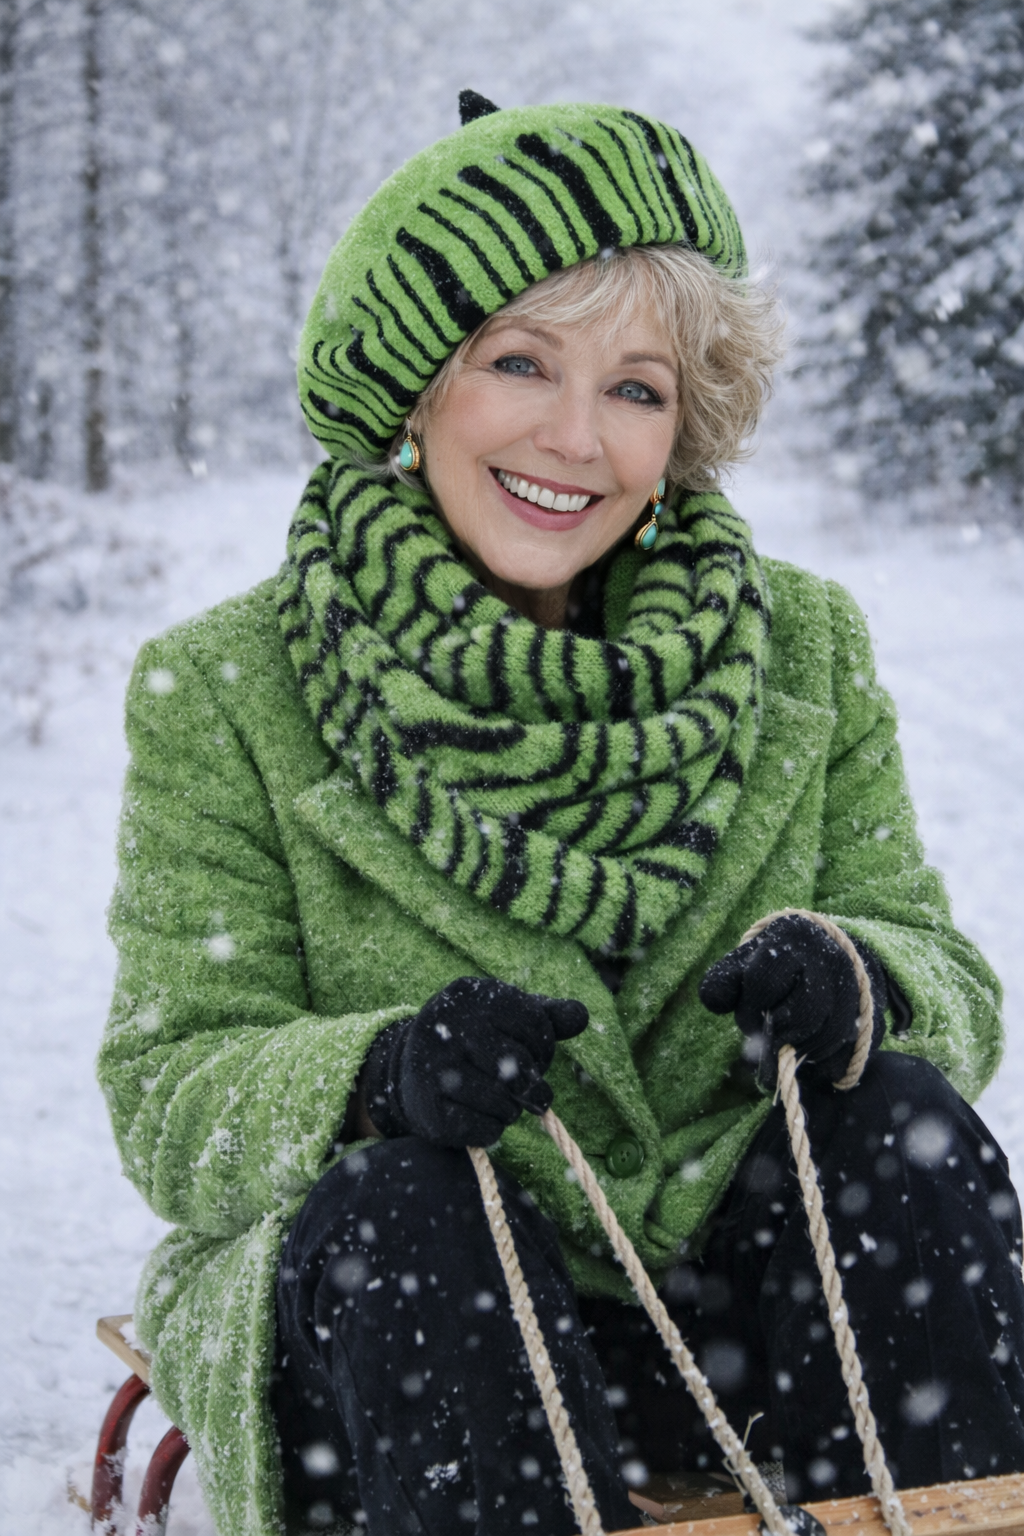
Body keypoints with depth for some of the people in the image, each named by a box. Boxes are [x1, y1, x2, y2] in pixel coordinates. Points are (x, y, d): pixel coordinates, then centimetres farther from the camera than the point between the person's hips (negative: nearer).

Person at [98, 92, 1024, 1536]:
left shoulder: (806, 653, 2)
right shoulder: (225, 694, -6)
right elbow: (172, 1099, -9)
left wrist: (850, 983, -23)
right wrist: (380, 1079, -32)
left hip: (732, 1300, 3)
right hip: (401, 1322, -2)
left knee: (907, 1124, -24)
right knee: (399, 1204, -32)